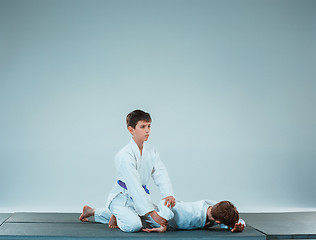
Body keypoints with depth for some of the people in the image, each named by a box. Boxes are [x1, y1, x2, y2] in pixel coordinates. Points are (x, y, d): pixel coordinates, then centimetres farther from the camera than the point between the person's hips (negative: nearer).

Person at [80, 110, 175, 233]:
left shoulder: (151, 151, 2)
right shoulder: (125, 155, -23)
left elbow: (161, 174, -5)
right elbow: (134, 187, -27)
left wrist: (169, 194, -26)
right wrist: (152, 213, -30)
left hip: (140, 196, 9)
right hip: (121, 198, -9)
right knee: (133, 225, -34)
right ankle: (118, 216, 9)